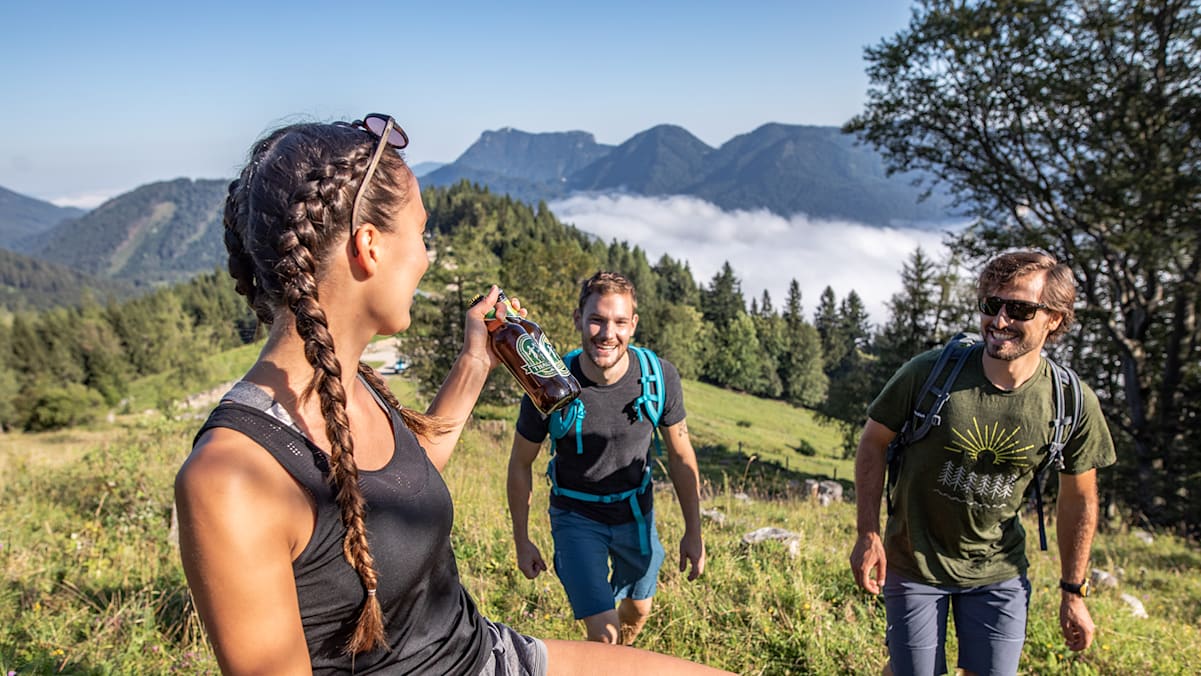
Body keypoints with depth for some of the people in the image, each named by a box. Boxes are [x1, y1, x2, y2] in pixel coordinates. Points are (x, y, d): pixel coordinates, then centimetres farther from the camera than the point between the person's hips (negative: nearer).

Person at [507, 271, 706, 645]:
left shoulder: (660, 376, -20)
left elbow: (681, 457, -6)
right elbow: (520, 465, -9)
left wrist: (693, 532, -1)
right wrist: (522, 541, -2)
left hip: (636, 512, 3)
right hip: (576, 516, -3)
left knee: (638, 611, 22)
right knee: (603, 632, -11)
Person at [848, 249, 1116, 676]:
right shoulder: (928, 372, -21)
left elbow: (1078, 499, 0)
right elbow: (873, 442, -8)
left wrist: (1073, 592, 6)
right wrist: (868, 535, -11)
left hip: (999, 572, 2)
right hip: (914, 564, -1)